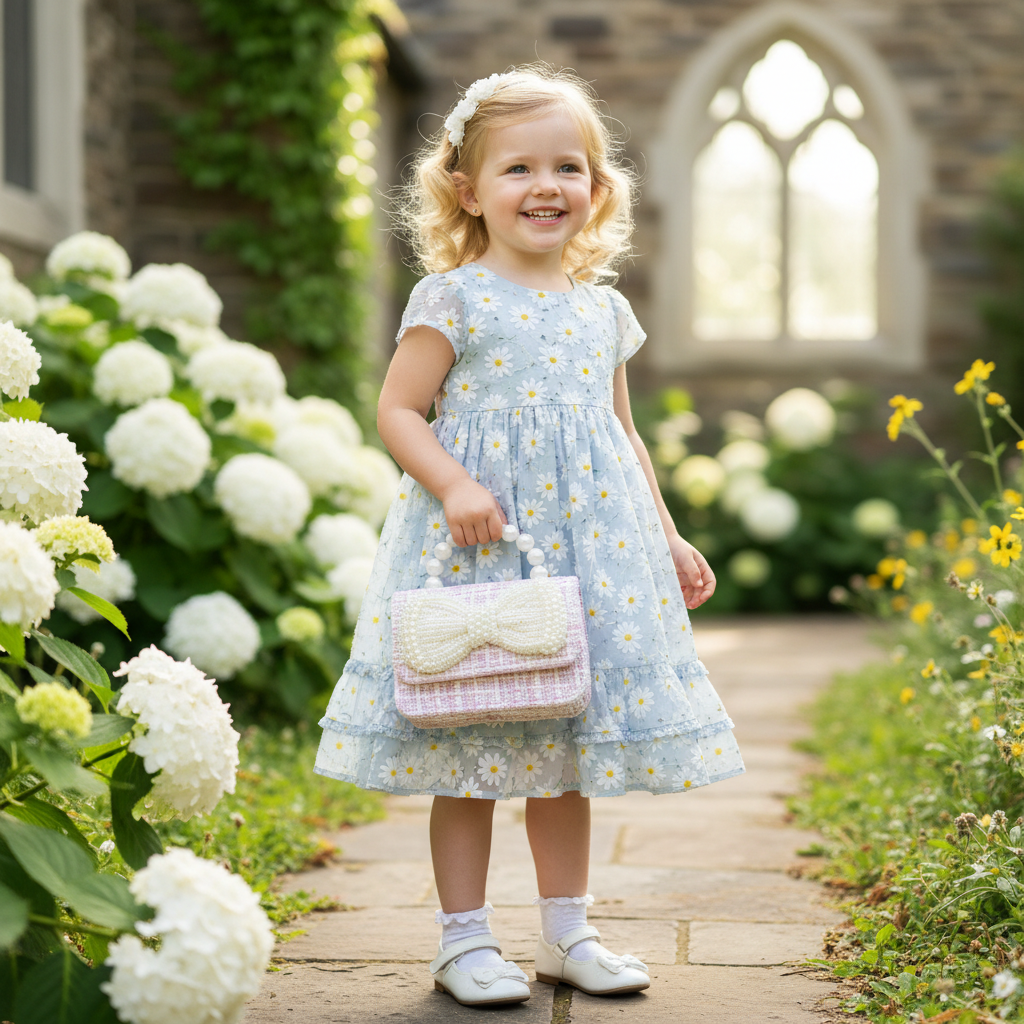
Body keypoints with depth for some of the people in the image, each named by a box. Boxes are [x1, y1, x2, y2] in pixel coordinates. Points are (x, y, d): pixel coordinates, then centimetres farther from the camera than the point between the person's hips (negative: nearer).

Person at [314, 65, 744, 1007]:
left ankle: (567, 930, 22)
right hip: (478, 546, -5)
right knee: (469, 748, 0)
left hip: (589, 546, 5)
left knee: (571, 747, 11)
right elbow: (398, 411, -6)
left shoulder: (604, 310, 12)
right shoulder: (453, 298, -4)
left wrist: (668, 540, 17)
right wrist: (453, 487, -21)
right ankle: (464, 938, 12)